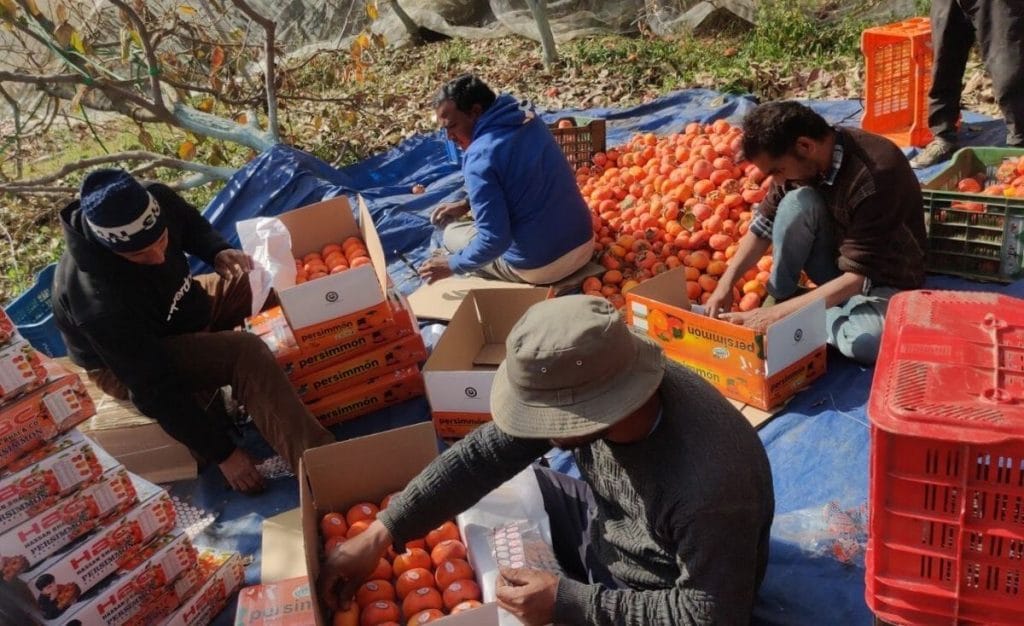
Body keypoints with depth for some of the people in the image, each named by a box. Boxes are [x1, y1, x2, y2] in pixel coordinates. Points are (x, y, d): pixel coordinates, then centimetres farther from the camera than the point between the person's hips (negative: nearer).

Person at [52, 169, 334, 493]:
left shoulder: (159, 200, -23)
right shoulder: (101, 303, -40)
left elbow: (192, 225, 3)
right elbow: (155, 389, -33)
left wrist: (219, 252, -19)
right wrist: (222, 453, -27)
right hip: (128, 364, -8)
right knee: (246, 353, -32)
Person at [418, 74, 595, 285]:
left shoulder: (480, 157, -20)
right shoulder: (528, 119, 4)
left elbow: (494, 241, -22)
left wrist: (452, 264, -6)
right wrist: (466, 204, 18)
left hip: (541, 267, -7)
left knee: (452, 233, 15)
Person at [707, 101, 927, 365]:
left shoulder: (875, 175, -33)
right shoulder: (802, 160, -13)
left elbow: (857, 277, -32)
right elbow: (763, 225, -3)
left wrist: (778, 314, -35)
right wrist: (726, 283, -17)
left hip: (885, 280, -4)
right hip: (838, 262, 5)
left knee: (866, 343, -37)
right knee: (798, 202, -25)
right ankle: (781, 296, -7)